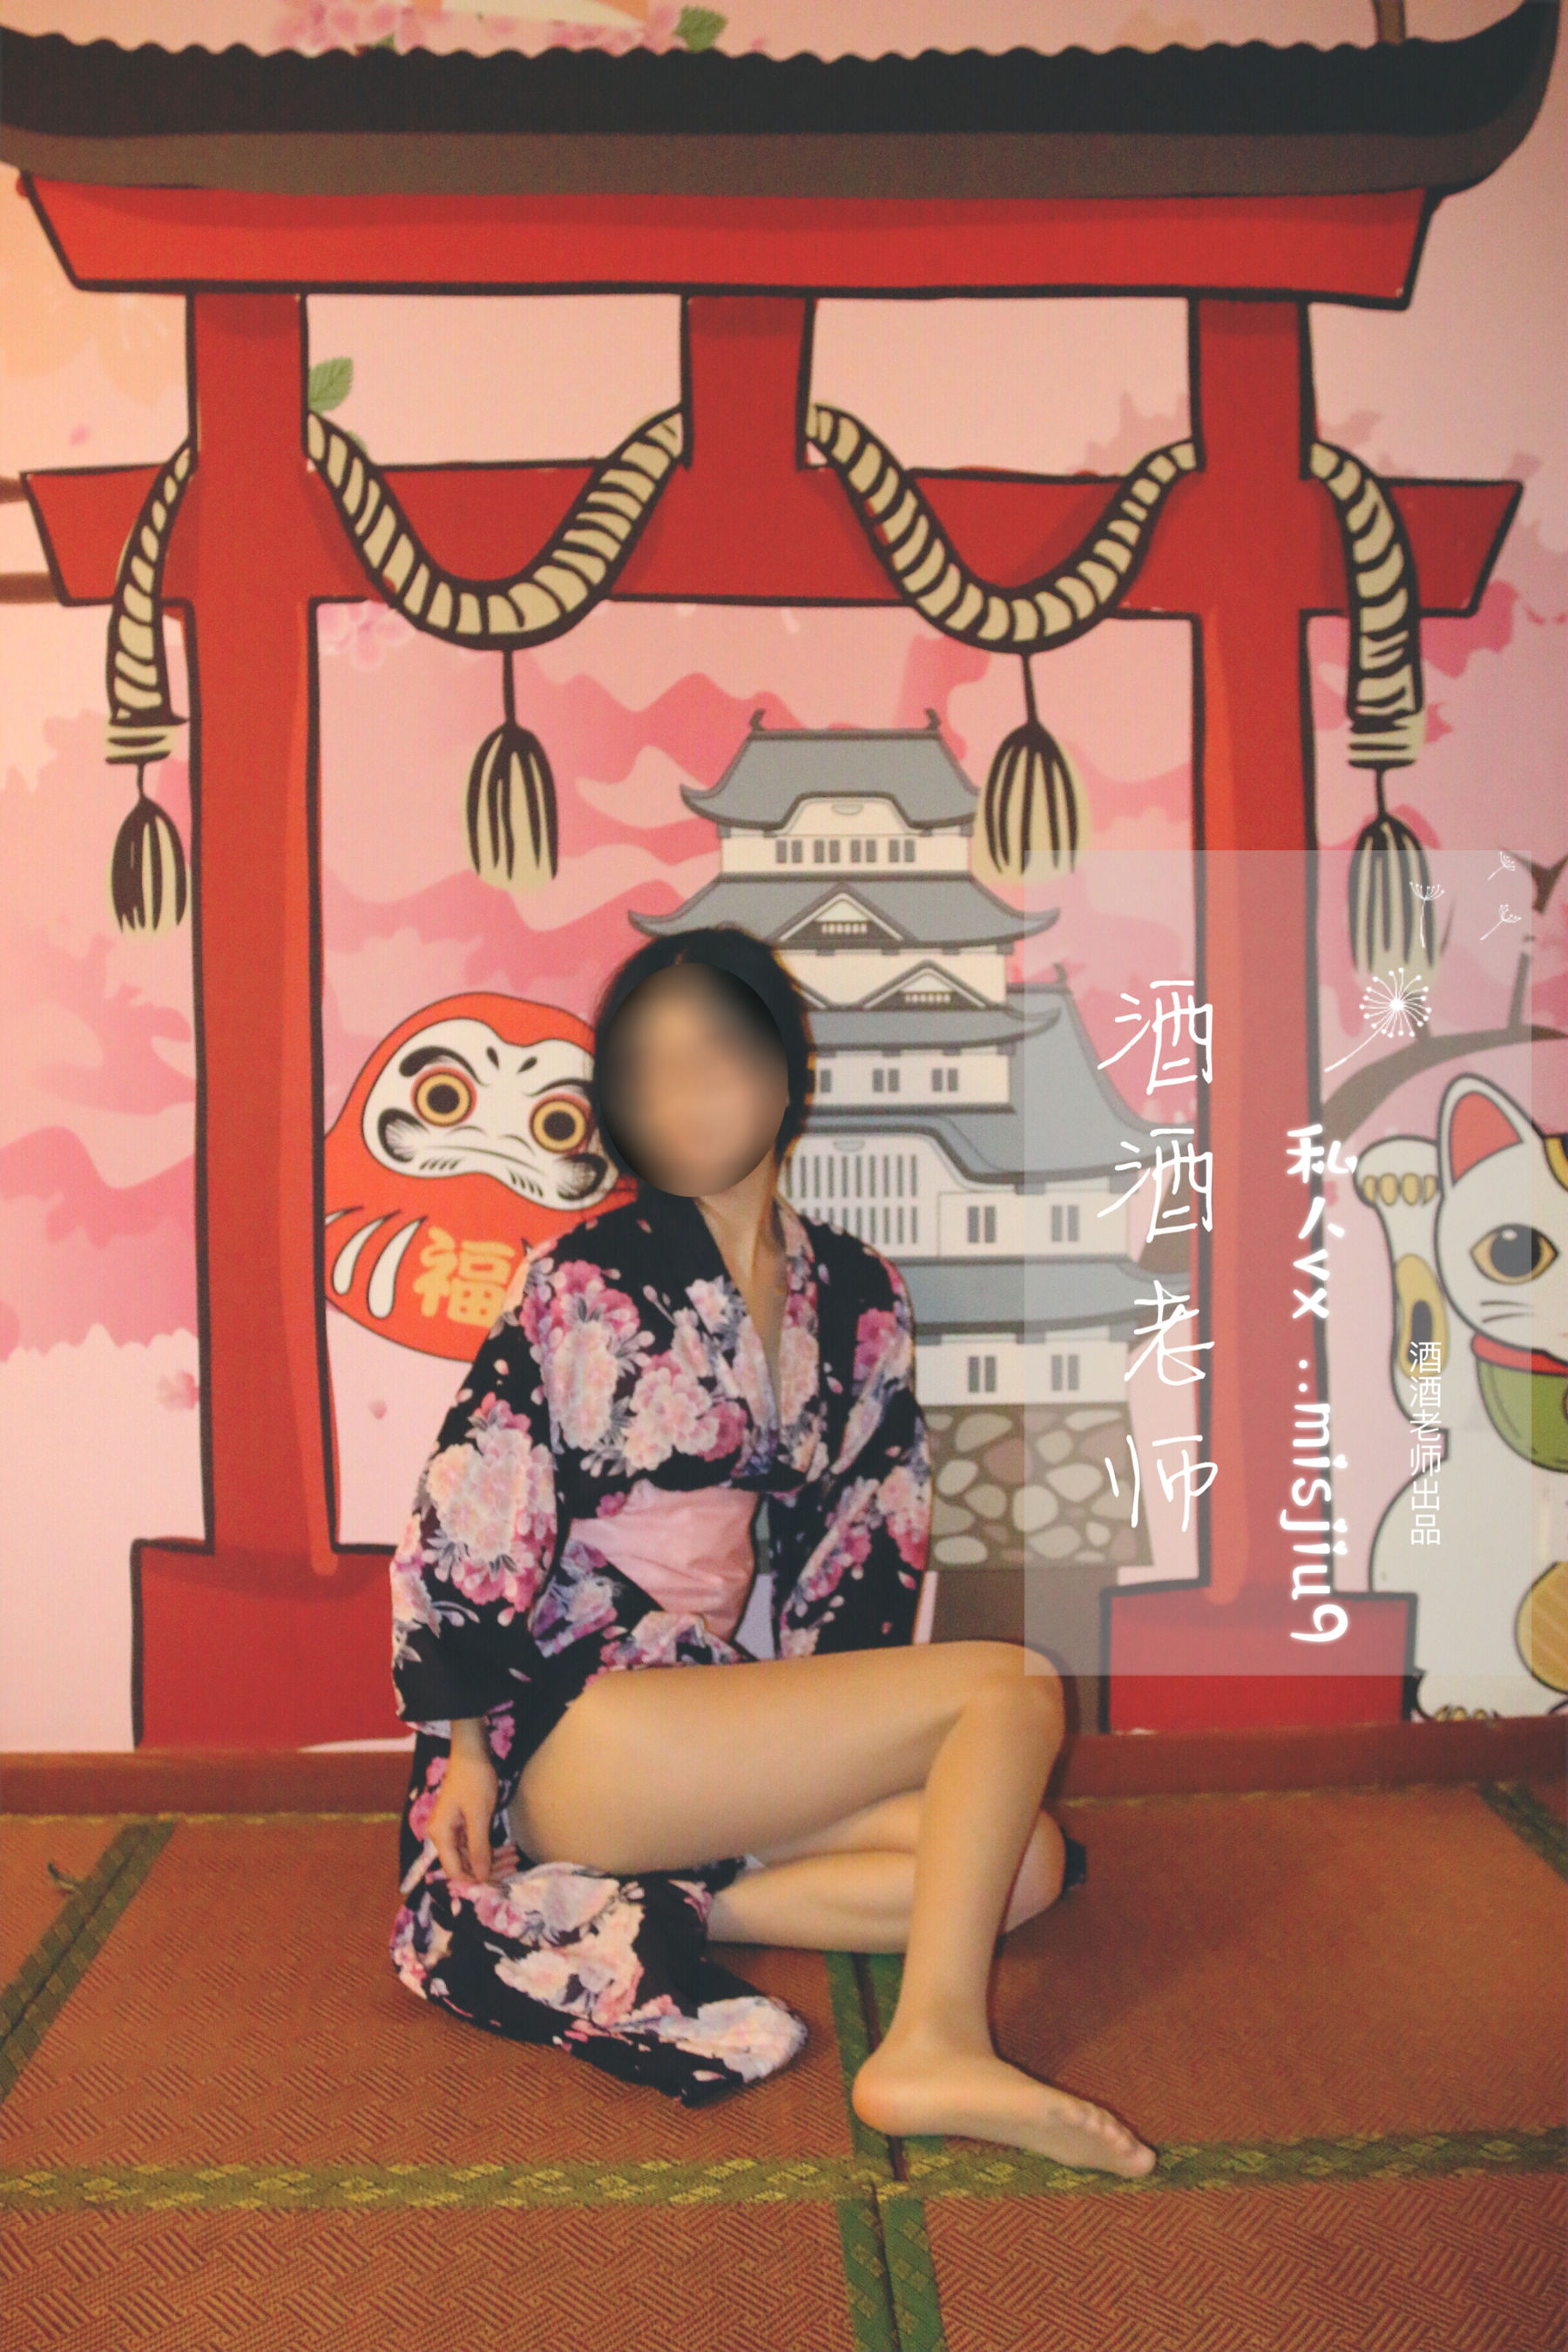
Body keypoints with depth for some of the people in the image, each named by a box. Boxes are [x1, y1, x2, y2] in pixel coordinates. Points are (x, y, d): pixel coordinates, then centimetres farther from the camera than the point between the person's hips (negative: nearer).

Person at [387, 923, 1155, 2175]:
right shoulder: (585, 1279, -7)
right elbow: (468, 1516, -8)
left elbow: (869, 1531, 14)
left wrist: (824, 1744, 8)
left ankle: (658, 1905, -11)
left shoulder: (857, 1296, 9)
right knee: (1016, 1688, -14)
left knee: (1025, 1861, -8)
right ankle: (935, 2047, -20)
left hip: (708, 1709, 7)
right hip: (571, 1730, -7)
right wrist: (466, 1749, -7)